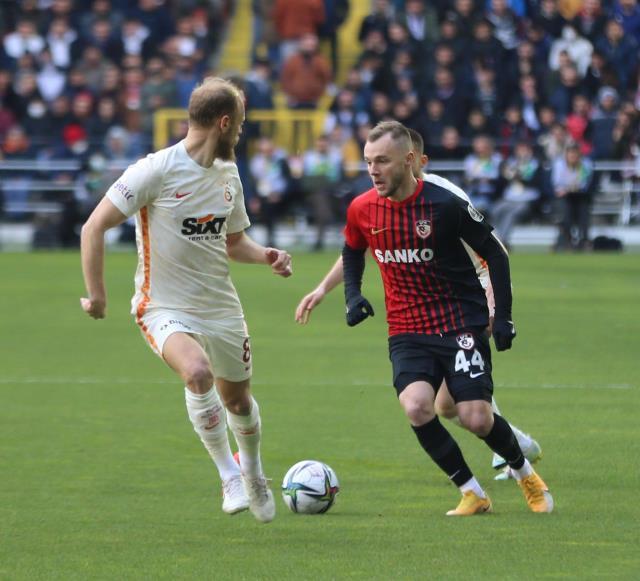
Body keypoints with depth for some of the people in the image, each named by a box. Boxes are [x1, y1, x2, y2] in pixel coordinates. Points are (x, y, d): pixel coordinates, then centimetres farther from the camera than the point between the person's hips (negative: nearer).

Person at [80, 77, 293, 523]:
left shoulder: (228, 175, 6)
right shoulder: (156, 171, -16)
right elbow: (95, 226, -14)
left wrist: (265, 256, 0)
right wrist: (96, 295, -15)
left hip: (222, 308, 6)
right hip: (165, 309, -6)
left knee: (238, 399, 15)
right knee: (198, 372, -32)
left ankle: (252, 472, 46)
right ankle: (229, 476, -15)